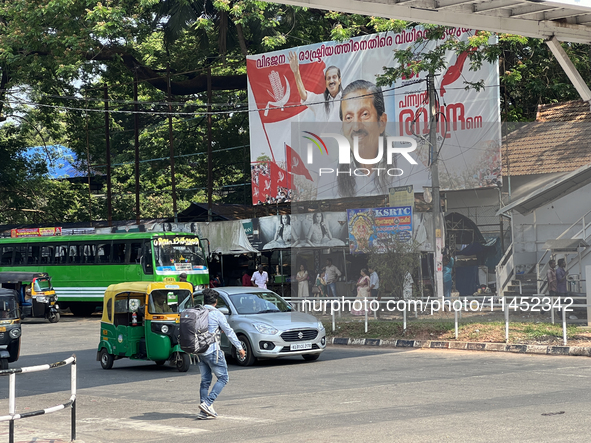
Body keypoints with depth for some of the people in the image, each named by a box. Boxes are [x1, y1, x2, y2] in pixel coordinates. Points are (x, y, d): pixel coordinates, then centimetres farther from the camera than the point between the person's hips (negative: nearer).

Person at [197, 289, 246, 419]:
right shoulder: (217, 314, -8)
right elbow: (229, 332, -4)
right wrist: (240, 348, 4)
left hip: (200, 352, 6)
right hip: (213, 351, -6)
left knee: (205, 381, 11)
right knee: (223, 378, 3)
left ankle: (204, 411, 8)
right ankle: (207, 403, -11)